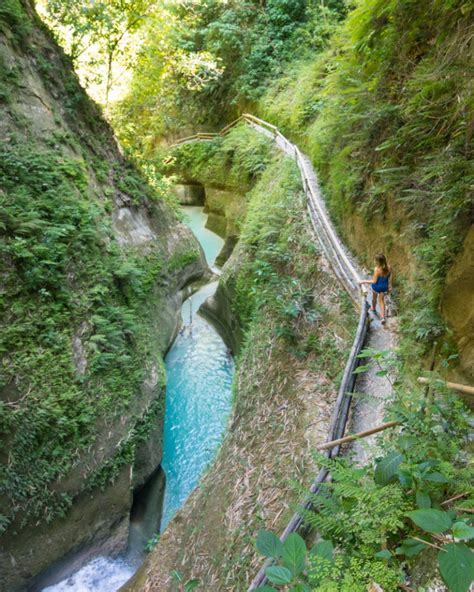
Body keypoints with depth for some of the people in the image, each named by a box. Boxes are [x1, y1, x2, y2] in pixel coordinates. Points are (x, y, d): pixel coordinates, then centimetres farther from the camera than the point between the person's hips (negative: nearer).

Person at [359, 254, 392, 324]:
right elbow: (390, 277, -2)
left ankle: (373, 308, 58)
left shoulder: (377, 269, -33)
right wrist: (389, 285, 15)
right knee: (381, 300, 22)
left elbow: (374, 281, -25)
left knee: (374, 298, 28)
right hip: (384, 286, 4)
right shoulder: (388, 267, -16)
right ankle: (382, 317, 16)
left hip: (377, 286, -4)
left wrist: (364, 281, -16)